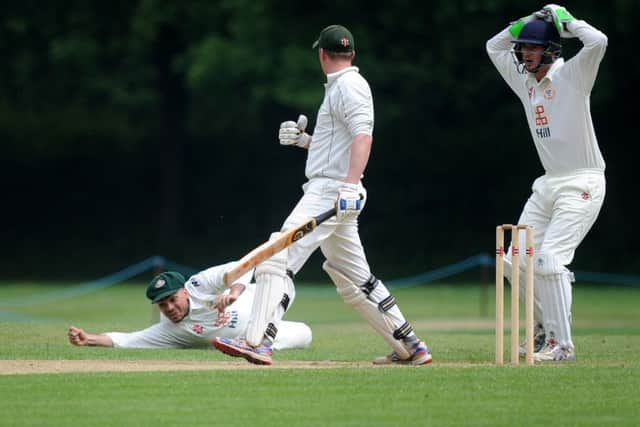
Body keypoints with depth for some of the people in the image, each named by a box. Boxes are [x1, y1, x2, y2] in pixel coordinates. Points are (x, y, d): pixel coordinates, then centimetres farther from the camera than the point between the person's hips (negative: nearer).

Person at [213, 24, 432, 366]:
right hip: (330, 193, 11)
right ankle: (410, 348, 18)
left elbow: (363, 136, -22)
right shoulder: (340, 87, 23)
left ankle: (258, 343, -27)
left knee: (279, 258, -18)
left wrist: (350, 184, -33)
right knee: (355, 280, 14)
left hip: (331, 191, -11)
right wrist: (304, 140, 17)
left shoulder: (349, 86, -8)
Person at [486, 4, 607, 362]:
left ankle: (562, 344, -13)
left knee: (549, 259, -19)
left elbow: (598, 41, -29)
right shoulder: (525, 81, 10)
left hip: (582, 184, -8)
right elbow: (494, 47, 25)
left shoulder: (572, 75, -10)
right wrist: (524, 24, 10)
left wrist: (564, 20, -14)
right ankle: (546, 331, 19)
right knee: (518, 261, 3)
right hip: (548, 185, 8)